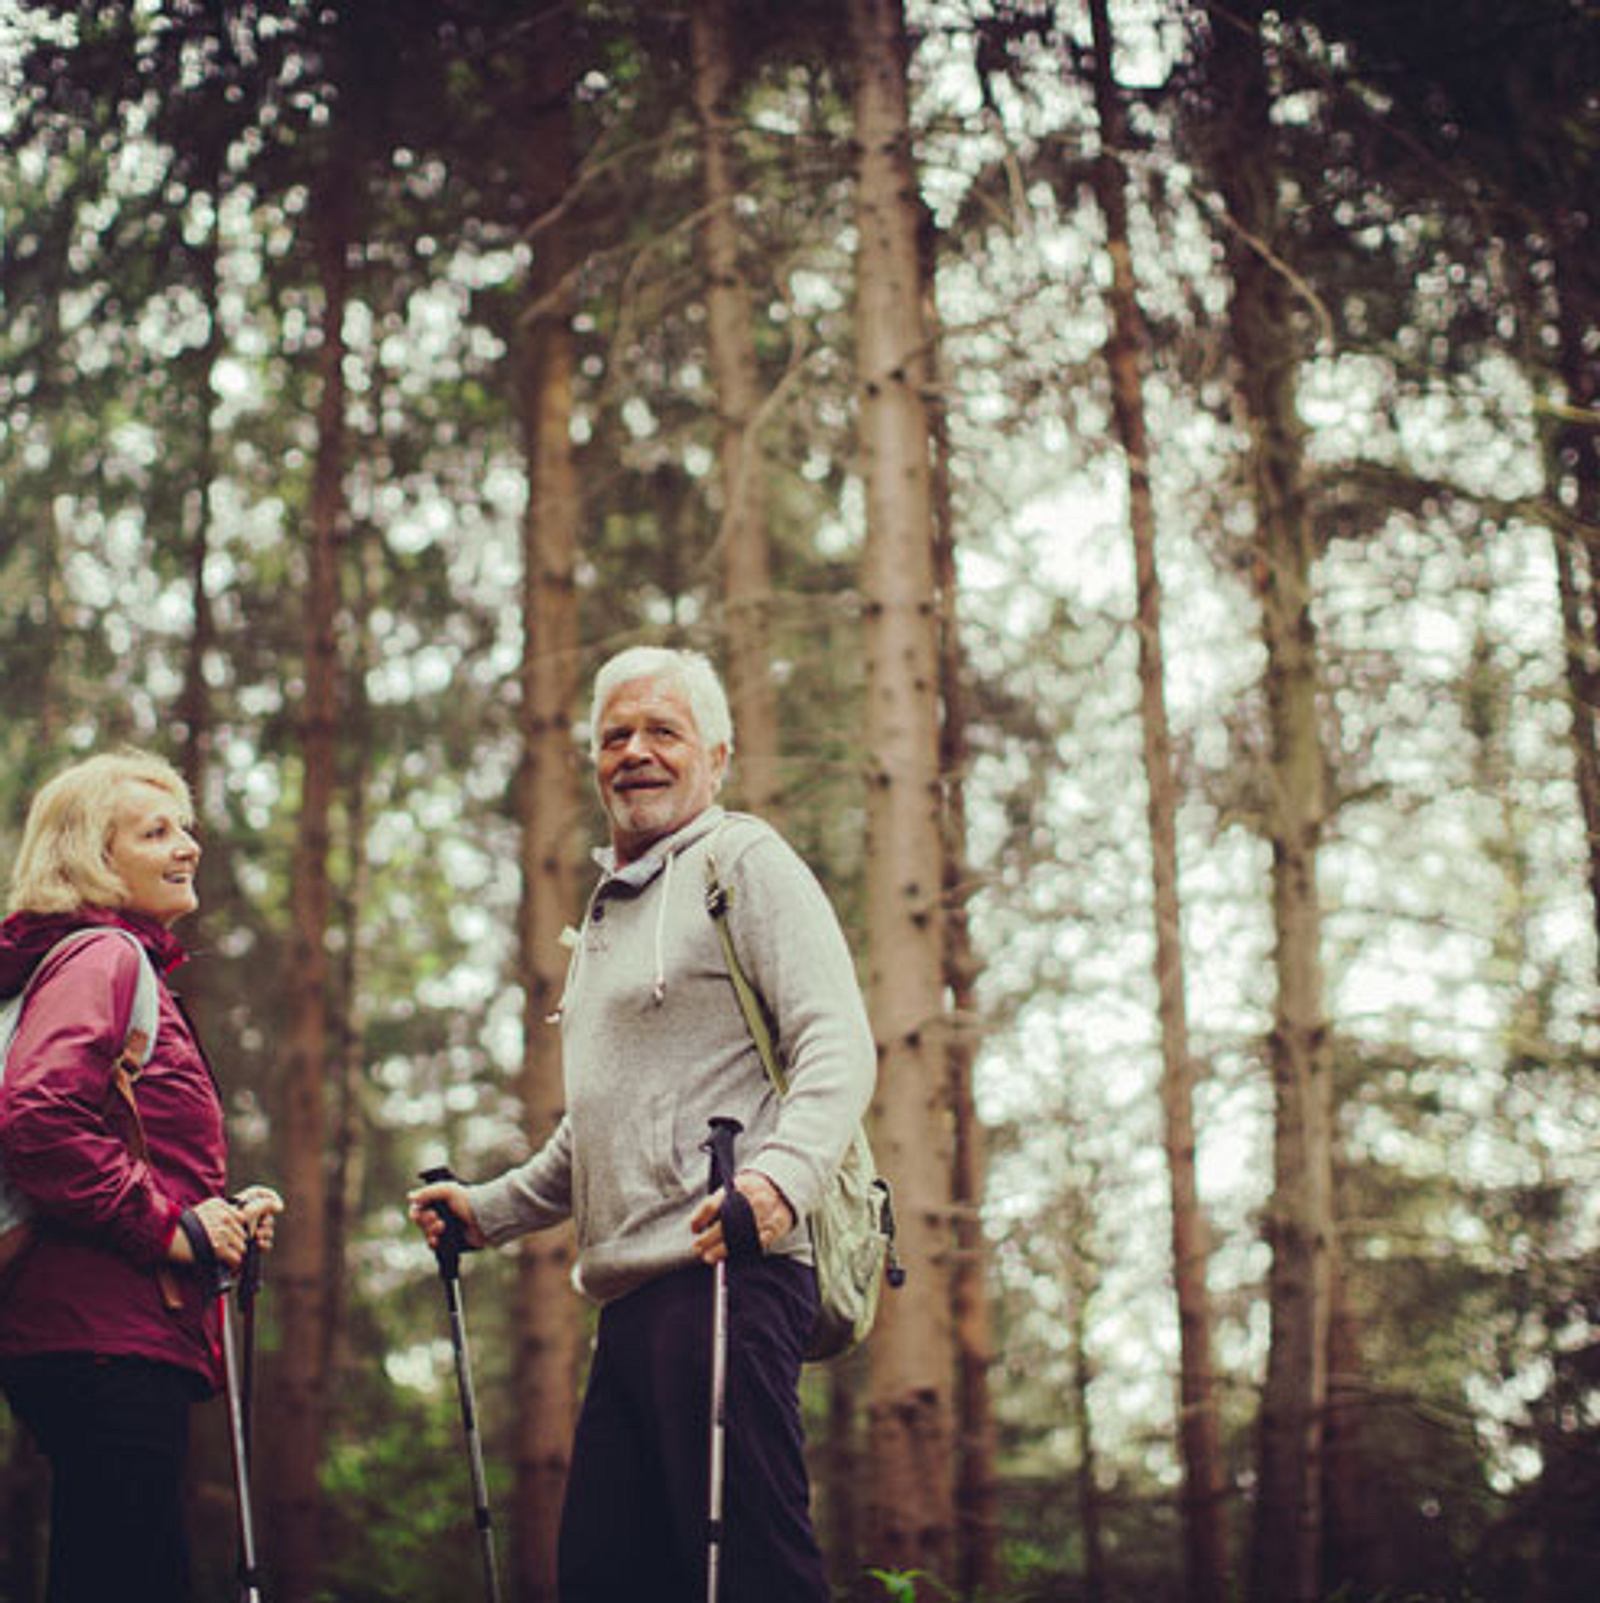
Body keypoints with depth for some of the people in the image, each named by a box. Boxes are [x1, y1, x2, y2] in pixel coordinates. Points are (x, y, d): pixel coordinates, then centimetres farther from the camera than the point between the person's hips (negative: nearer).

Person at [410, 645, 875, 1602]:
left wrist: (782, 1174, -30)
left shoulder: (745, 860, 0)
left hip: (724, 1273, -9)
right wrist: (487, 1210, 27)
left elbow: (840, 1046, -14)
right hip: (632, 1294, 9)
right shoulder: (610, 905, 28)